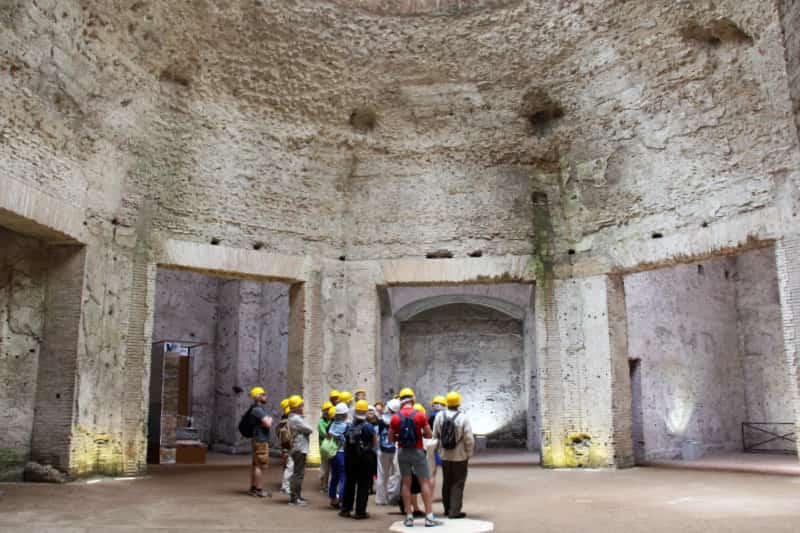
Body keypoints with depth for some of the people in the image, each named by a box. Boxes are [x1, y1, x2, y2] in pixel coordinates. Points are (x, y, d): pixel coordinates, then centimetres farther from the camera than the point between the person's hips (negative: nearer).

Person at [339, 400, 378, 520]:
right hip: (365, 458, -4)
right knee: (363, 485, 4)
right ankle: (360, 511, 4)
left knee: (349, 483, 17)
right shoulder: (368, 427, -13)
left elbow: (346, 441, 7)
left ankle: (345, 509, 24)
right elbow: (375, 443, -6)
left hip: (350, 457, 4)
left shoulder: (349, 426, -1)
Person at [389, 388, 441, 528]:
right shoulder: (420, 415, -9)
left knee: (406, 483, 10)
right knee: (425, 483, 4)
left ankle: (409, 517, 11)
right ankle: (429, 516, 2)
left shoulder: (395, 418, -3)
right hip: (417, 451, -2)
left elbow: (391, 438, 2)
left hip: (402, 452, 2)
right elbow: (429, 435, -5)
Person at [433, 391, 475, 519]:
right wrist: (469, 453, -2)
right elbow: (469, 438, -16)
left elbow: (435, 435, -2)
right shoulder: (463, 417, -17)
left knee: (447, 482, 18)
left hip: (444, 455, 4)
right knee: (458, 483, 5)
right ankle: (454, 511, 3)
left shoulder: (440, 416, -6)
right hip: (459, 456, -4)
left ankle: (447, 509, 27)